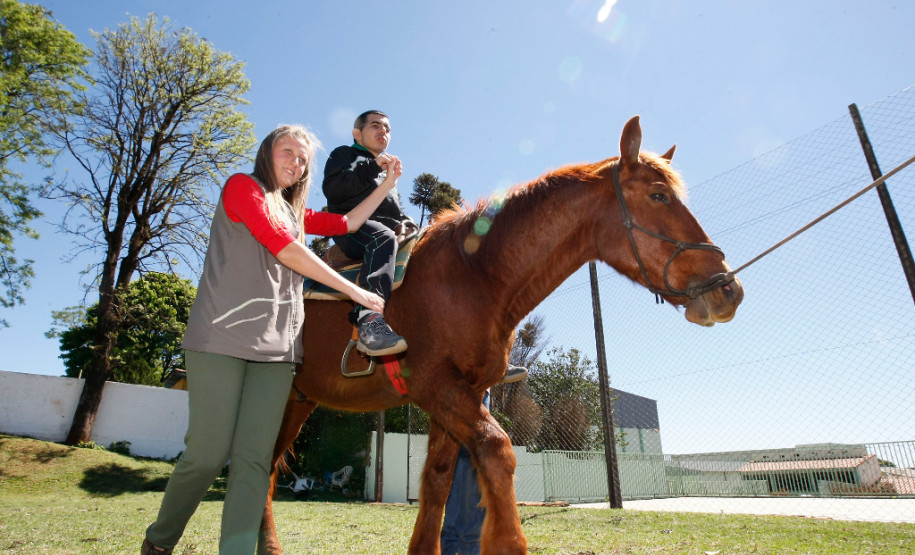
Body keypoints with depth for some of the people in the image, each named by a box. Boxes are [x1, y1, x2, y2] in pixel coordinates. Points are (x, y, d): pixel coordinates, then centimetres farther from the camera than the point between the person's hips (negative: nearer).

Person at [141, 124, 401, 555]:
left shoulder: (294, 212, 23)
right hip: (223, 337, -6)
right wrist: (355, 292, -9)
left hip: (276, 346, 6)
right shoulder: (242, 187, 2)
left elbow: (346, 224, 26)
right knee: (208, 452, -2)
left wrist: (386, 185, 25)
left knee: (254, 457, -2)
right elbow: (285, 249, -10)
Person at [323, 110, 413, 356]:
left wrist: (405, 221, 12)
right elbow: (331, 187, -5)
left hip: (389, 228, 8)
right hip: (352, 225, -7)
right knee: (383, 238, -39)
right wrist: (373, 168, -13)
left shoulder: (387, 172, 37)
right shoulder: (345, 154, 16)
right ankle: (369, 320, -54)